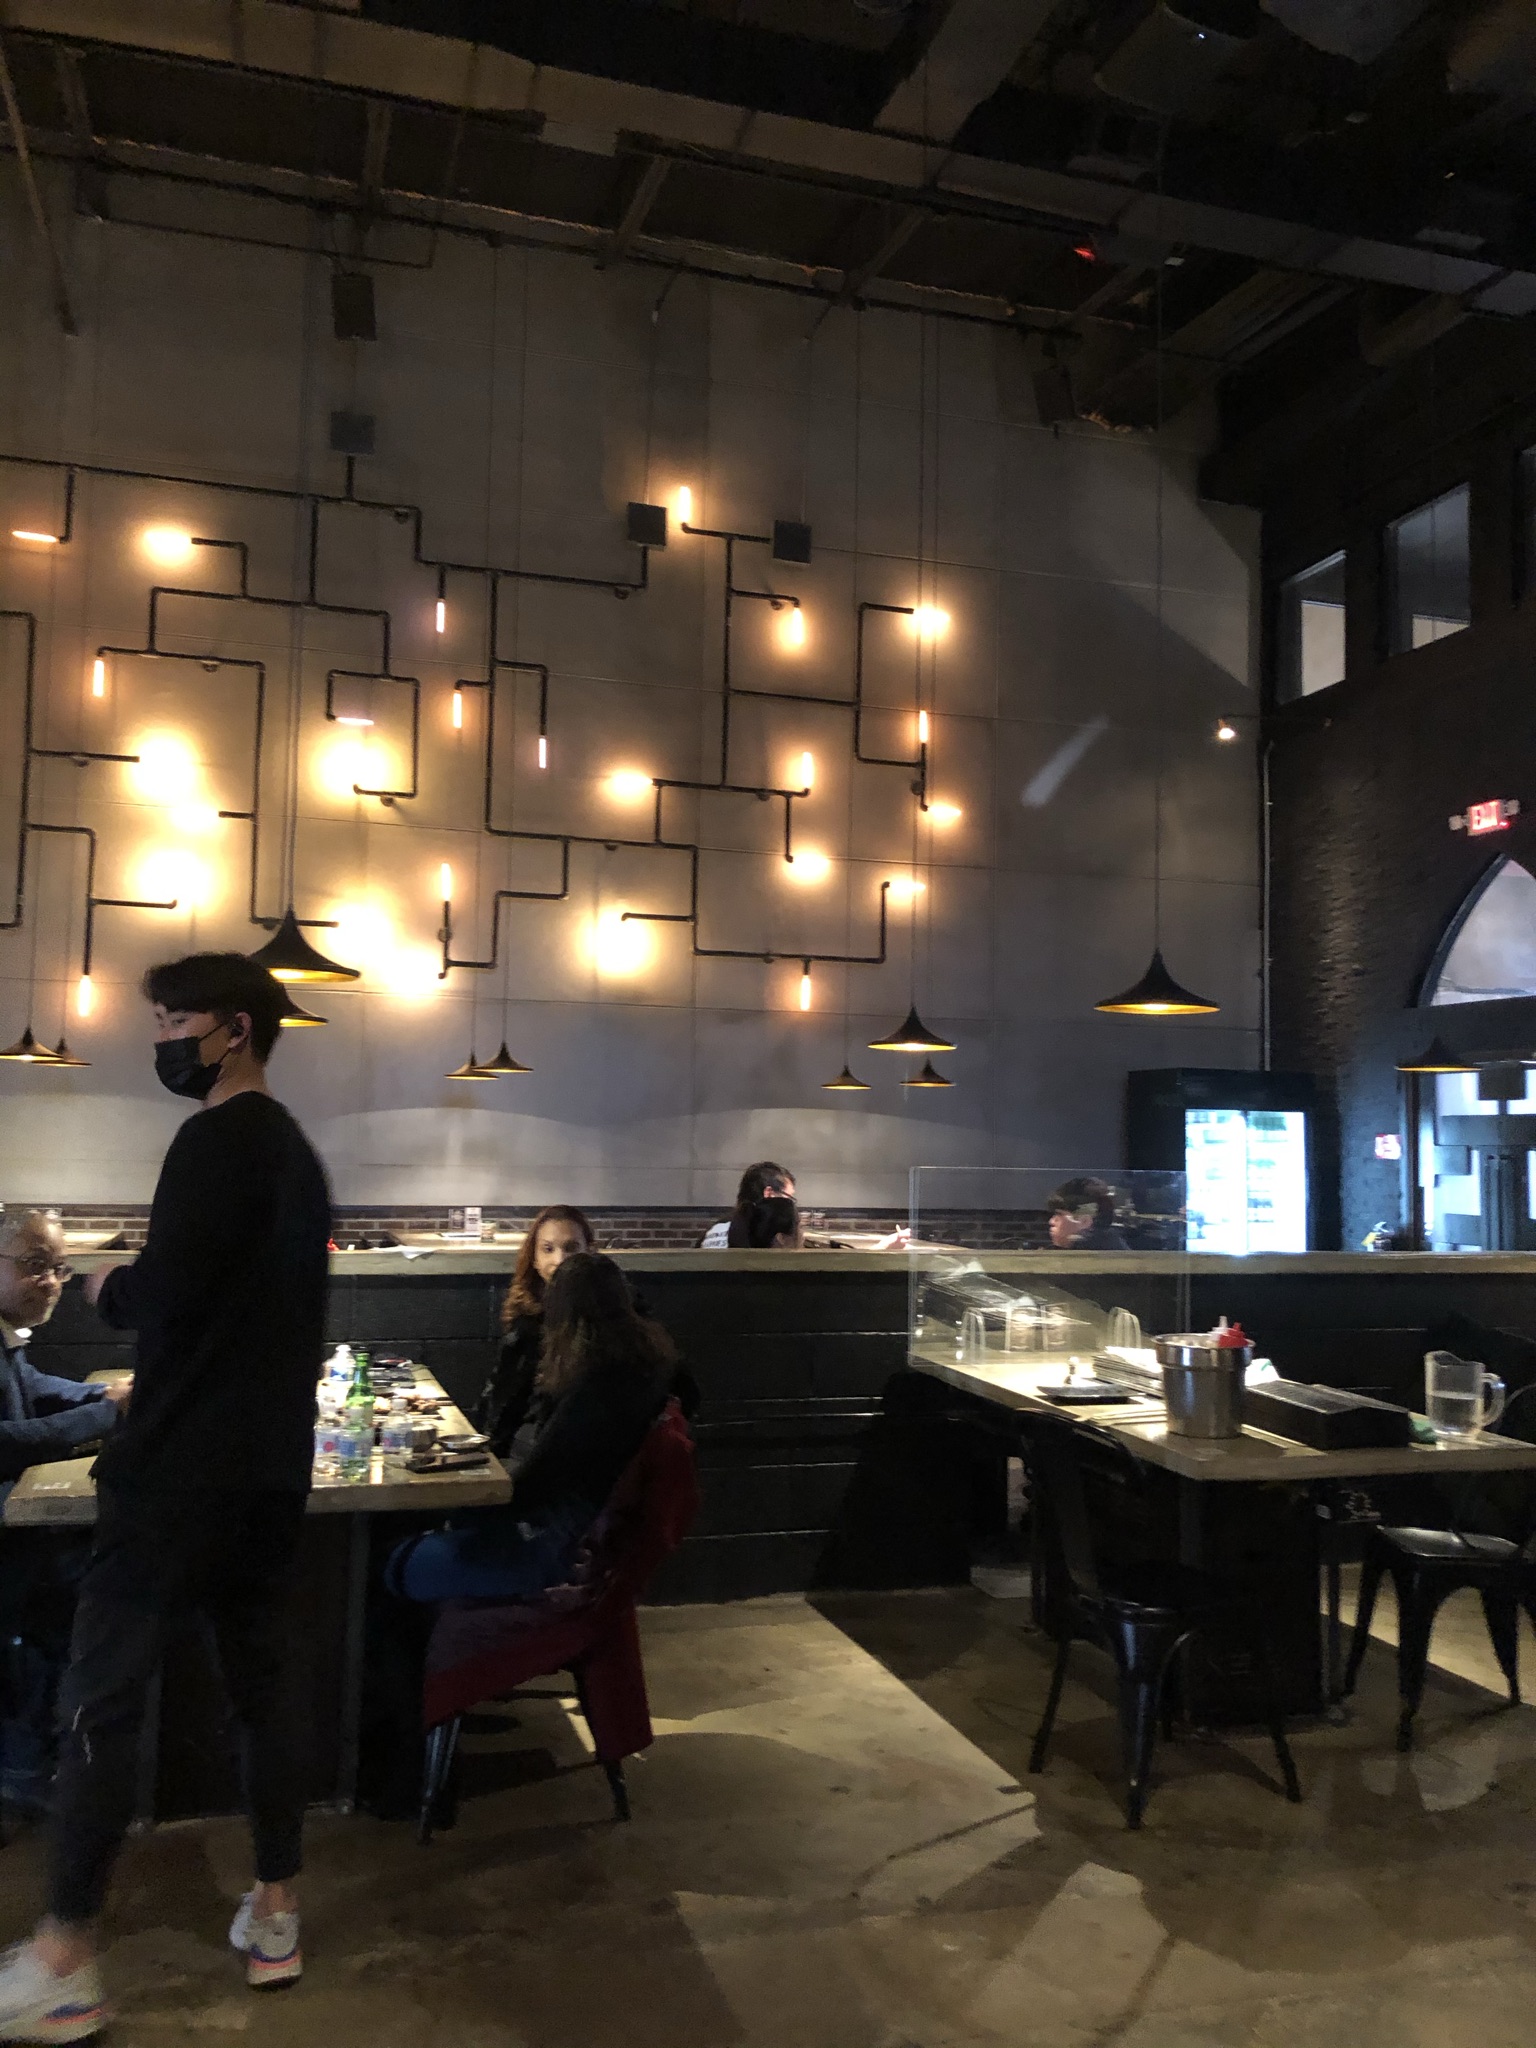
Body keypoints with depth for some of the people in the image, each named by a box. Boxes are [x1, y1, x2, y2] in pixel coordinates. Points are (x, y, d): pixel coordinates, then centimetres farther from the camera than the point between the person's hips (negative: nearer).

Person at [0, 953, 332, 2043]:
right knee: (264, 1680, 14)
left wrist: (109, 1287, -2)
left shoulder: (216, 1141, -14)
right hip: (272, 1468, 9)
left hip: (182, 1470, -9)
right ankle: (275, 1915, 23)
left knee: (102, 1697, 0)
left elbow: (164, 1294, -22)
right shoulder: (297, 1151, 14)